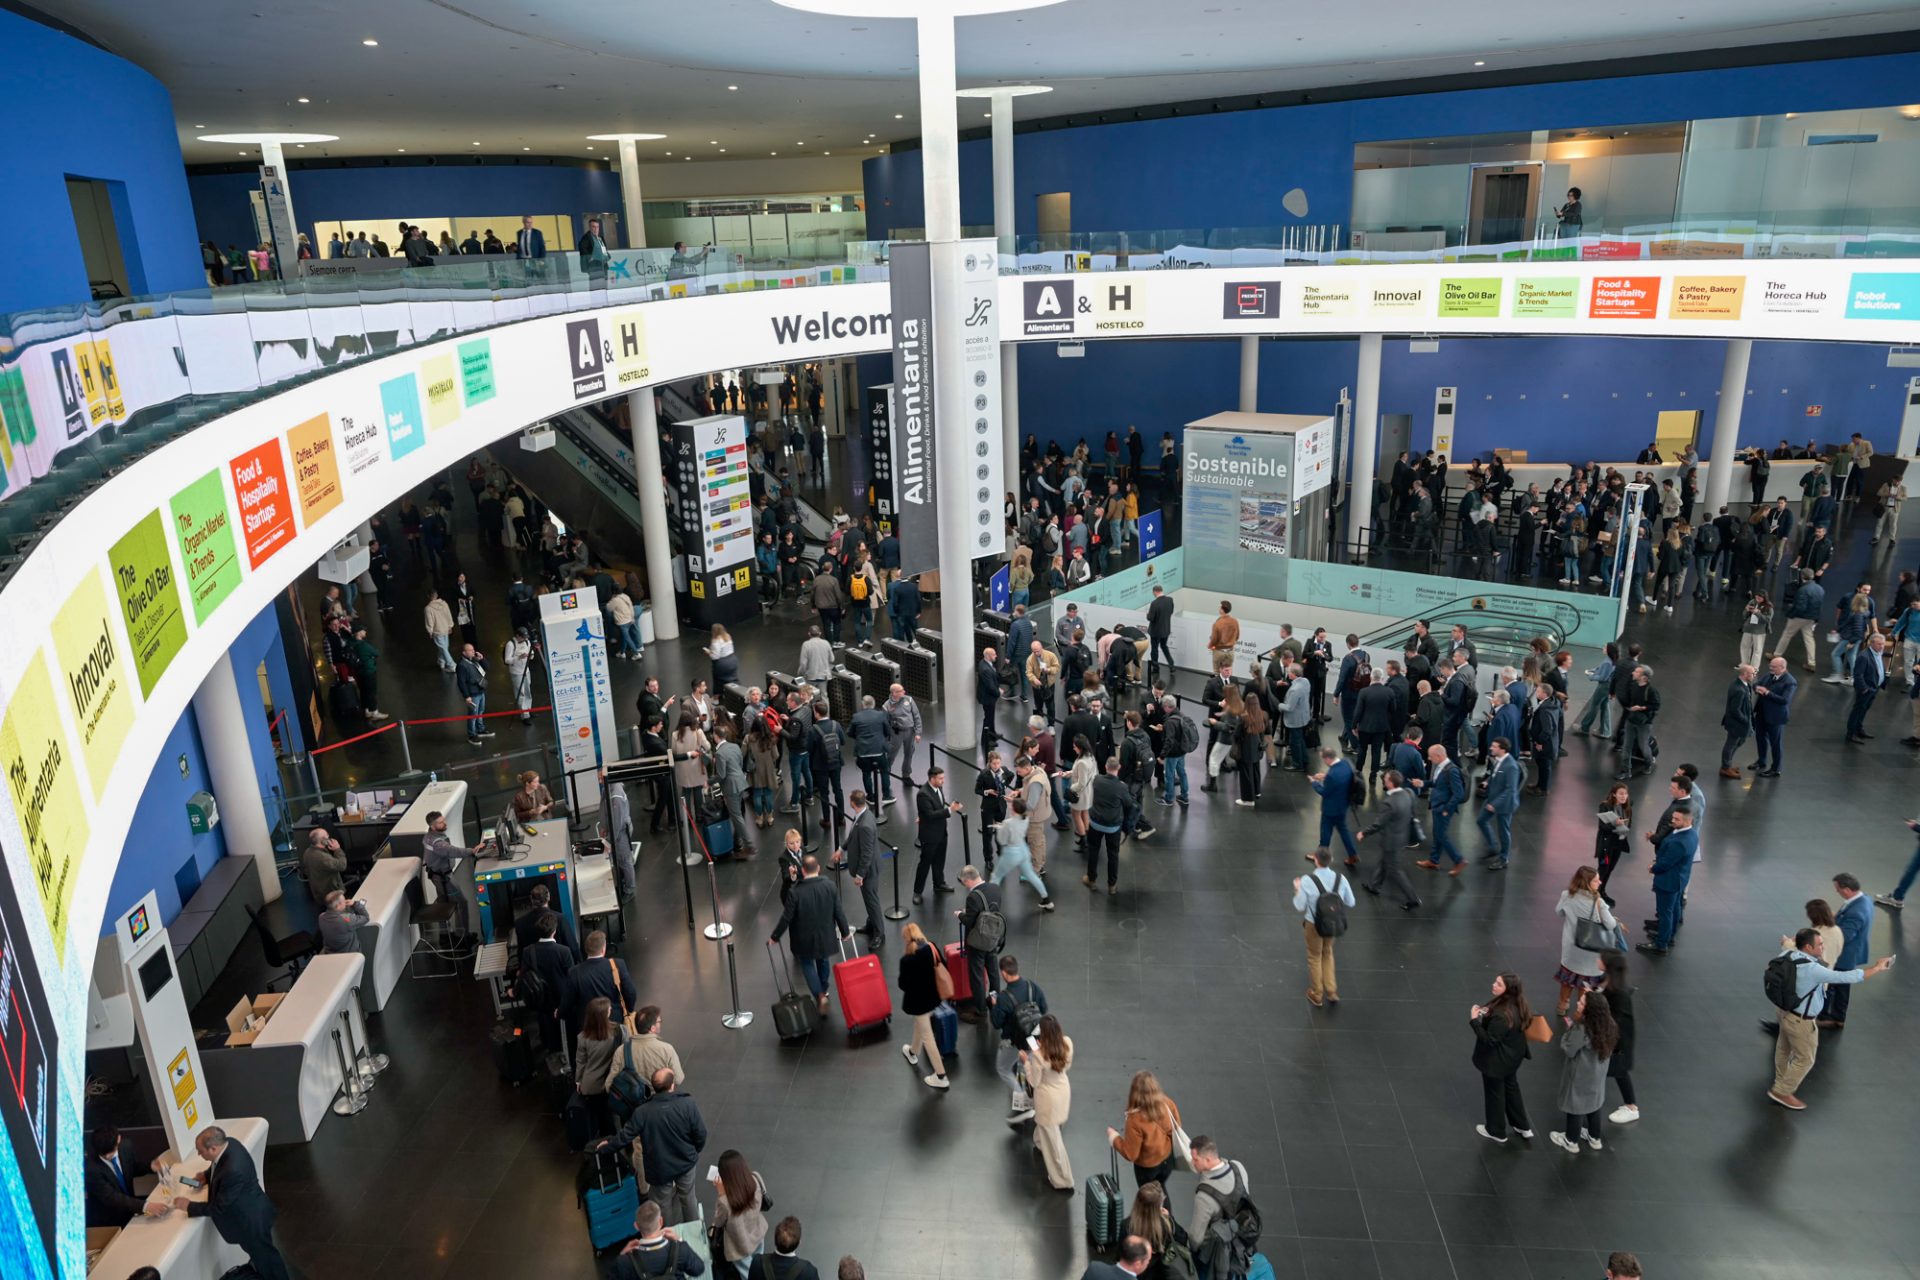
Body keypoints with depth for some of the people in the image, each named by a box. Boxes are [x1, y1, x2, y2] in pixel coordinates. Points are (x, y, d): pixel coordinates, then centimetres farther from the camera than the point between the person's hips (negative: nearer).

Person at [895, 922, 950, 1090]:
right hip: (932, 997, 7)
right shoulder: (932, 948, -13)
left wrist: (901, 978, -1)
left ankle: (941, 1076, 16)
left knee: (927, 1037, 8)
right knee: (920, 1025, 32)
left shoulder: (907, 959, -29)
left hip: (918, 1001, -6)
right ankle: (913, 1053, 58)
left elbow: (903, 985, -21)